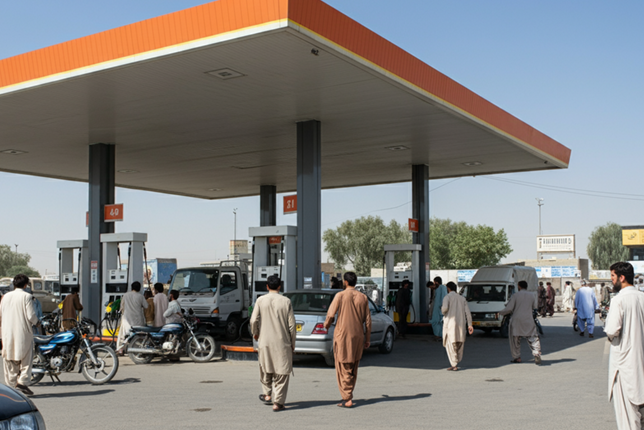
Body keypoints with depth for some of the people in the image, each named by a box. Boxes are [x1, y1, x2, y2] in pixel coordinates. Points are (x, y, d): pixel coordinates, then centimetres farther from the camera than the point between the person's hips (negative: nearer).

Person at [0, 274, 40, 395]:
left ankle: (10, 384, 13)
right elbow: (31, 315, -13)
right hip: (23, 332, -5)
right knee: (25, 359, 2)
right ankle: (22, 382, -10)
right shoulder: (26, 296, -8)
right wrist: (36, 322, 8)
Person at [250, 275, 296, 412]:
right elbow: (291, 324, -4)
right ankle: (278, 402, 2)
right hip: (282, 342, -1)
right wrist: (293, 343, 7)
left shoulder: (261, 300, -4)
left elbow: (254, 320, -7)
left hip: (265, 341, 1)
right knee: (282, 373, 4)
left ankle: (267, 394, 32)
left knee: (266, 369, 22)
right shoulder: (286, 301, -5)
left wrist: (255, 333, 14)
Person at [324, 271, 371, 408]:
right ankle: (349, 396, 22)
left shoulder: (340, 296, -9)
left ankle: (347, 399, -4)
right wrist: (367, 339, 11)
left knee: (343, 369, 0)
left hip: (343, 336, -4)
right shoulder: (363, 298, 4)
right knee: (353, 369, 16)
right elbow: (367, 320, 5)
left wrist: (326, 325, 10)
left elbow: (331, 314, -12)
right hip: (358, 336, 4)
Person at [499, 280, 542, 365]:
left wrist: (500, 313, 8)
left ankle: (517, 357, 10)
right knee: (533, 338, 5)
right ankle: (536, 353, -15)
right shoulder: (532, 295, 5)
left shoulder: (515, 295, -5)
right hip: (528, 321, 2)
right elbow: (535, 307, 14)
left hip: (517, 321, -2)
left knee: (515, 340, 8)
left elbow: (509, 308, -8)